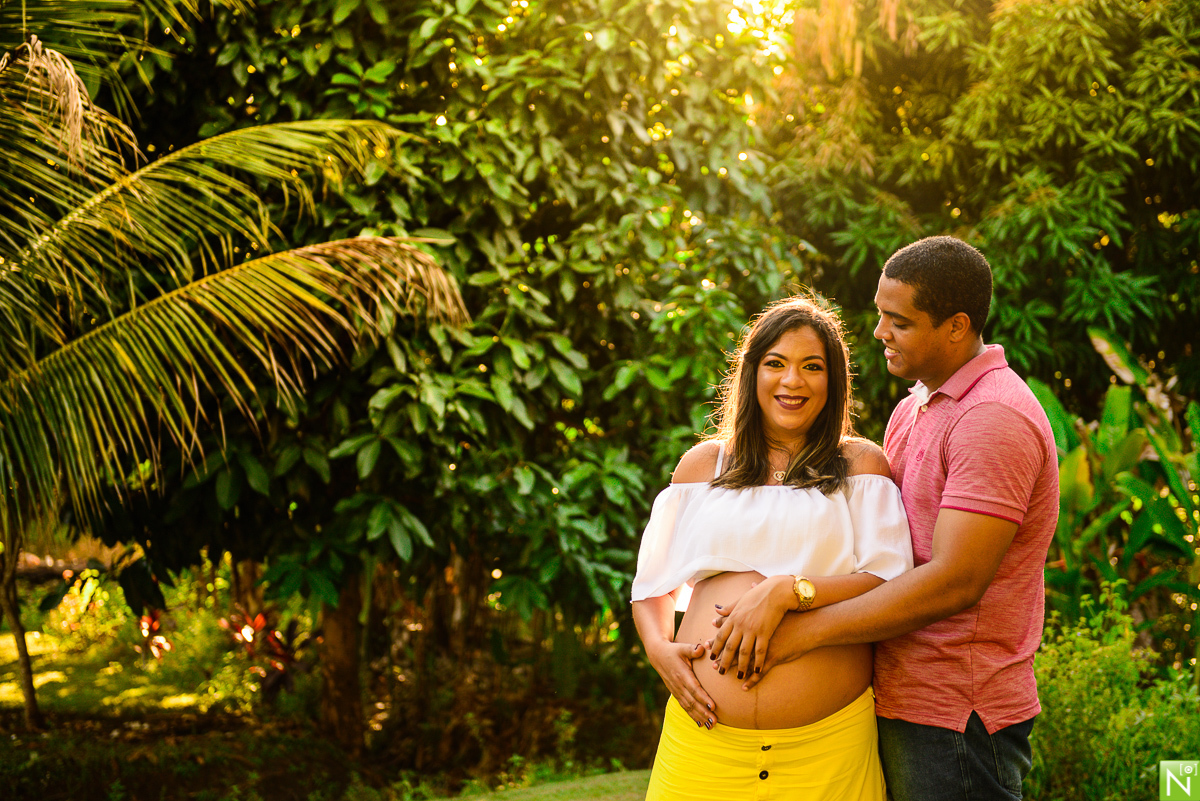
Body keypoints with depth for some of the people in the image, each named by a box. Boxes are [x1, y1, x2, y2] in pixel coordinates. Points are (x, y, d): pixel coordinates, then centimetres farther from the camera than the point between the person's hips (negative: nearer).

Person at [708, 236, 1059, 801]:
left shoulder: (994, 419, -17)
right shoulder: (913, 408, 16)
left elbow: (954, 582, -24)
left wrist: (801, 631, -23)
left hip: (955, 719, -9)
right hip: (898, 702, 9)